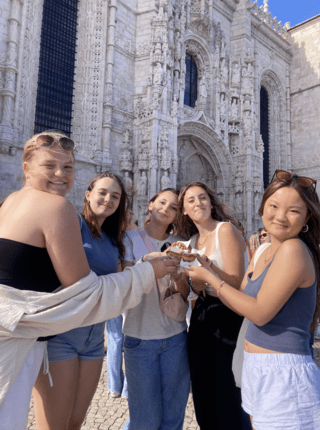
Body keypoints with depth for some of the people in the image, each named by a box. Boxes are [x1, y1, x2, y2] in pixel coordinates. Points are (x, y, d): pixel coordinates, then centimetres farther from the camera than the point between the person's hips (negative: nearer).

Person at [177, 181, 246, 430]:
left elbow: (236, 283, -16)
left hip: (229, 316, -7)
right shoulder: (192, 240, 9)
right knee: (202, 388, 18)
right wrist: (195, 284, -6)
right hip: (202, 314, 7)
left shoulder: (225, 229, -12)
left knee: (226, 392, 4)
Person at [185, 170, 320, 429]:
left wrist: (210, 278, -14)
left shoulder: (293, 249, -19)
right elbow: (242, 299, 9)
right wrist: (204, 268, 4)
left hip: (283, 375, -8)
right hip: (259, 369, 9)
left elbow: (260, 313, -21)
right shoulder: (266, 252, 8)